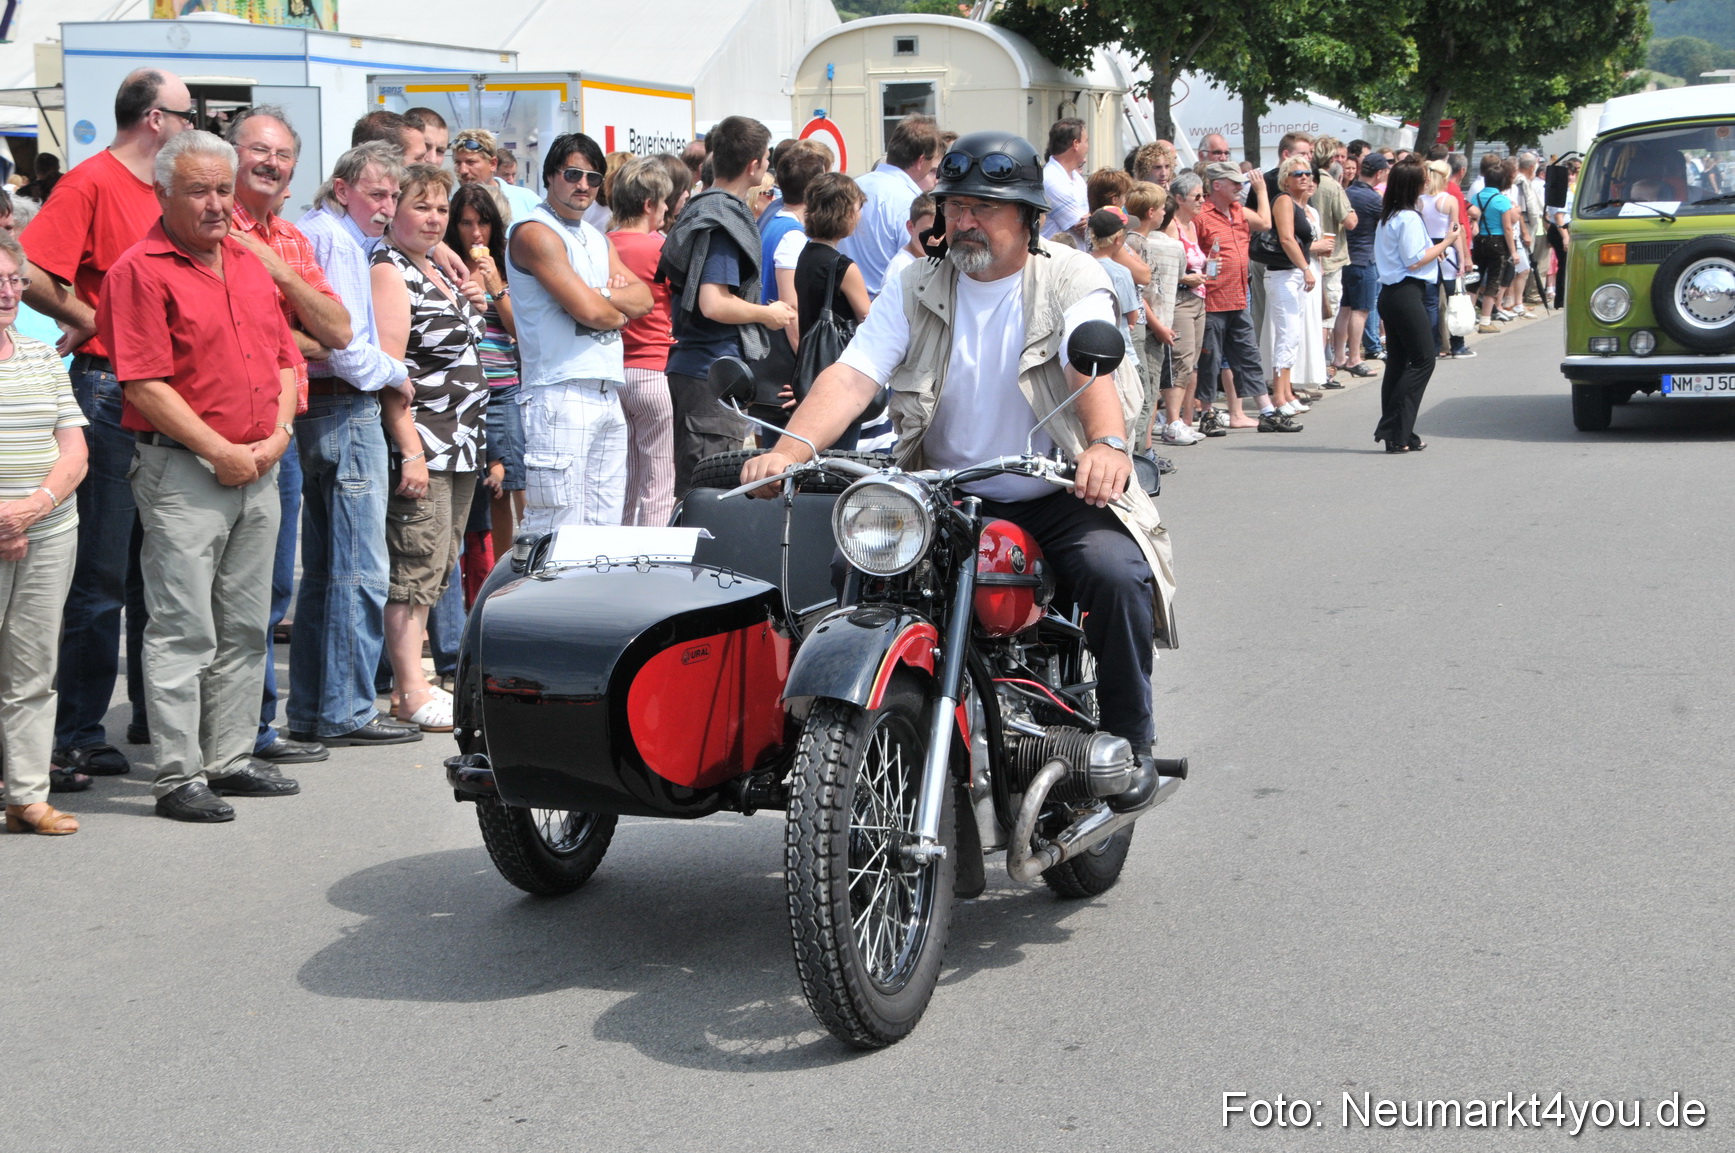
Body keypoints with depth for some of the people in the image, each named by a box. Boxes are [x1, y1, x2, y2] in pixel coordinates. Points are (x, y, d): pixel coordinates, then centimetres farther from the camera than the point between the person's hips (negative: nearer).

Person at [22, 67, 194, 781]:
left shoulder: (162, 192, 15)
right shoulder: (90, 183, -9)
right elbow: (29, 274, -20)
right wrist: (91, 320, -10)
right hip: (110, 386, -8)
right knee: (103, 572, -6)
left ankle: (154, 711, 25)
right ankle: (78, 735, 1)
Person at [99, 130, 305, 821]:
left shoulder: (250, 264, 14)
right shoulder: (140, 271, -9)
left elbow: (287, 360, 17)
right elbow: (146, 384, -15)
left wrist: (276, 436, 0)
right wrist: (223, 453, -15)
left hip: (259, 472, 7)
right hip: (183, 472, -7)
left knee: (244, 628, 12)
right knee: (183, 630, -6)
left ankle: (231, 759, 21)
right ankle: (178, 777, -1)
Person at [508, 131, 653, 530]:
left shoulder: (598, 239, 22)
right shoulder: (535, 233, -6)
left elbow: (643, 299, 9)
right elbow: (587, 310, -15)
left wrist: (598, 294, -9)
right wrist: (620, 311, 6)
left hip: (609, 397, 9)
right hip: (561, 394, -9)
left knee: (605, 527, 8)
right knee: (558, 531, -11)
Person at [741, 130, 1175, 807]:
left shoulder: (1070, 280, -1)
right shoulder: (916, 292, 7)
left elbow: (1095, 369, -21)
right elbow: (851, 376, -7)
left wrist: (1107, 443, -44)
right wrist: (790, 448, -27)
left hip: (1061, 495, -2)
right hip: (947, 499, 3)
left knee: (1116, 573, -29)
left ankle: (1130, 740, -6)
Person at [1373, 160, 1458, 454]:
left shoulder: (1387, 218, 15)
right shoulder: (1409, 218, -14)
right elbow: (1414, 261, -16)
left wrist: (1433, 249, 18)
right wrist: (1445, 243, -7)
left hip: (1389, 294, 10)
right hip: (1406, 295, -10)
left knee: (1397, 362, 9)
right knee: (1423, 360, -4)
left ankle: (1397, 435, 8)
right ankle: (1395, 431, -9)